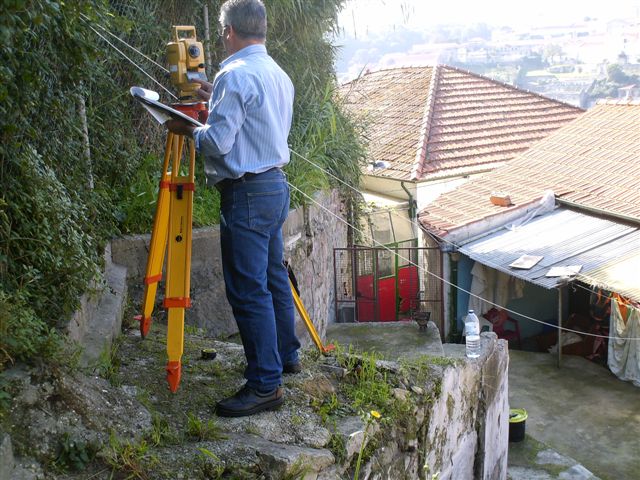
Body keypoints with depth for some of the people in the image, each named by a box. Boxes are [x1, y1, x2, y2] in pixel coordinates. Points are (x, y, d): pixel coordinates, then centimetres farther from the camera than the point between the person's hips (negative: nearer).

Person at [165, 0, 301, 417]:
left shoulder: (235, 75, -15)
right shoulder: (279, 75, 14)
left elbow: (219, 142, -19)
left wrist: (188, 129, 0)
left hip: (247, 193, -10)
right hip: (277, 184, 10)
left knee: (248, 290, -5)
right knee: (274, 277, 19)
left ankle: (265, 385, 0)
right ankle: (287, 357, 32)